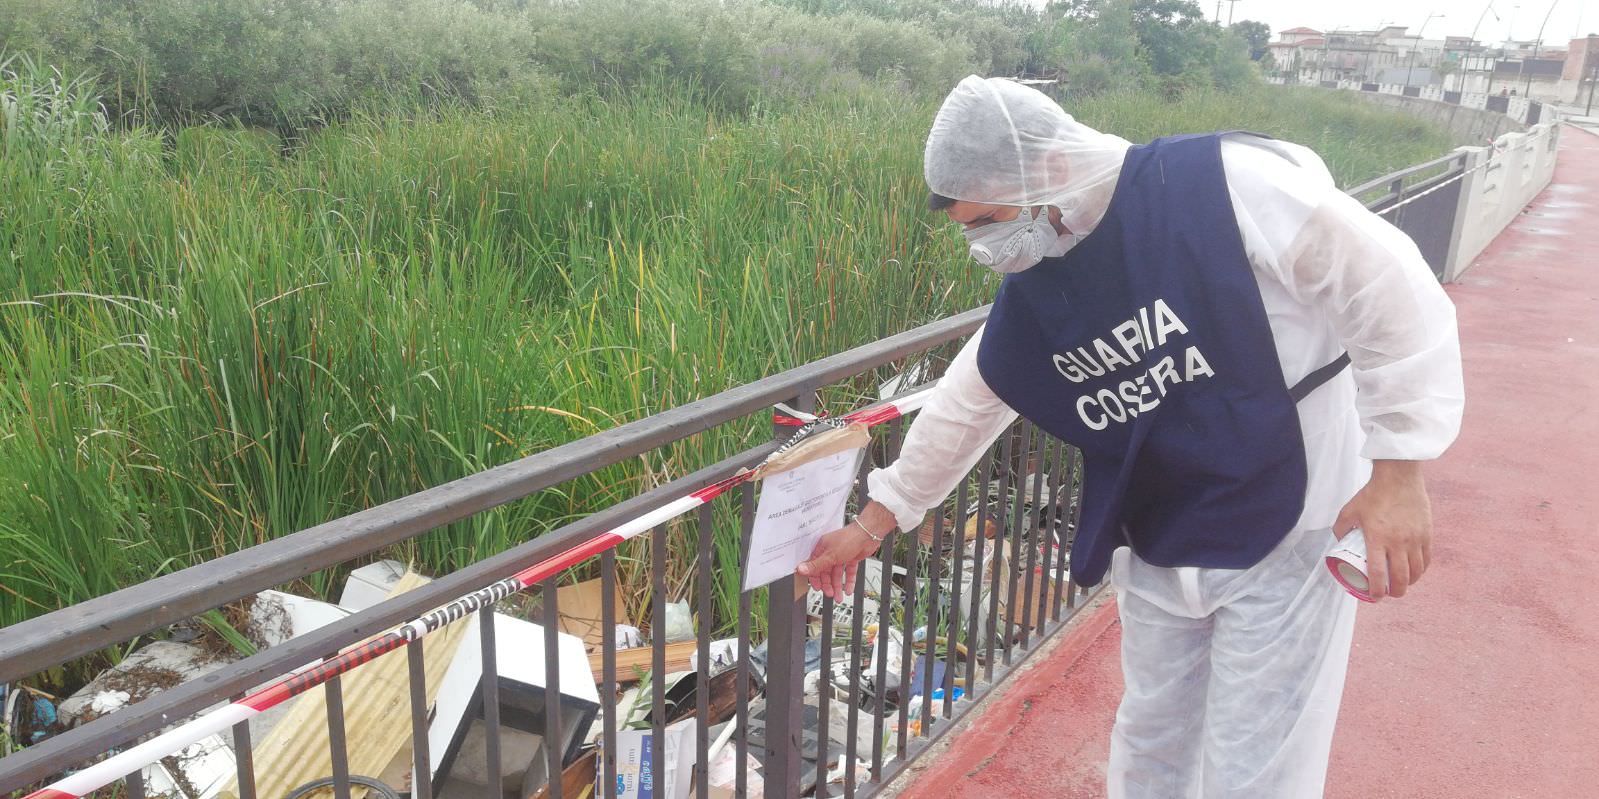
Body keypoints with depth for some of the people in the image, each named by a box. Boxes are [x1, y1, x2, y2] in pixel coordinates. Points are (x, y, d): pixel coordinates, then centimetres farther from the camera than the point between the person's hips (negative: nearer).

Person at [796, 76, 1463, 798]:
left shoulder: (1228, 184, -22)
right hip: (1159, 547, 5)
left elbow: (1389, 287, -16)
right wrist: (872, 524, 17)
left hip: (1289, 531, -5)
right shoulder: (1028, 295, -3)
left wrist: (1398, 472, -16)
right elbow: (963, 409, 10)